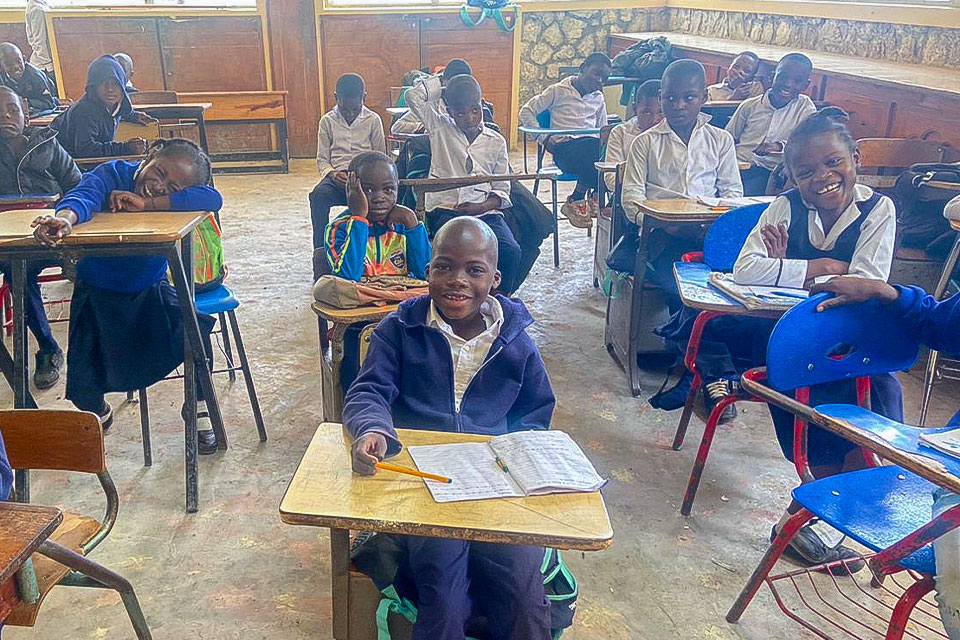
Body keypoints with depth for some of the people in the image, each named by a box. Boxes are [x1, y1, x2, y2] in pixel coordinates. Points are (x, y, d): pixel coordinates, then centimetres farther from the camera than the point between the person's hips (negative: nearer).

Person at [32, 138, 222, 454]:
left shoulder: (174, 199, -15)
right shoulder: (112, 174, -17)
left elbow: (214, 199, -35)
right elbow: (84, 195, -38)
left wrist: (148, 203, -37)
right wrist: (65, 218, -62)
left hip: (151, 292, 1)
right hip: (96, 295, 0)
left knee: (195, 328, -28)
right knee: (83, 389, -7)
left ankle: (198, 409, -2)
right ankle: (99, 412, 34)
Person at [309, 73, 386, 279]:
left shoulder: (373, 120, 8)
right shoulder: (327, 121, 10)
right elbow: (322, 160, 10)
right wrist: (332, 174, -13)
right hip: (336, 178, 1)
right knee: (318, 195, -34)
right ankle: (320, 256, -33)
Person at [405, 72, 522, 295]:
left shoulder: (496, 142, 12)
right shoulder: (440, 128, 10)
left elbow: (501, 190, 12)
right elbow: (414, 96, -2)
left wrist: (481, 207, -7)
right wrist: (440, 82, 10)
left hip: (486, 210, 2)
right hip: (446, 208, -2)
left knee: (510, 250, -25)